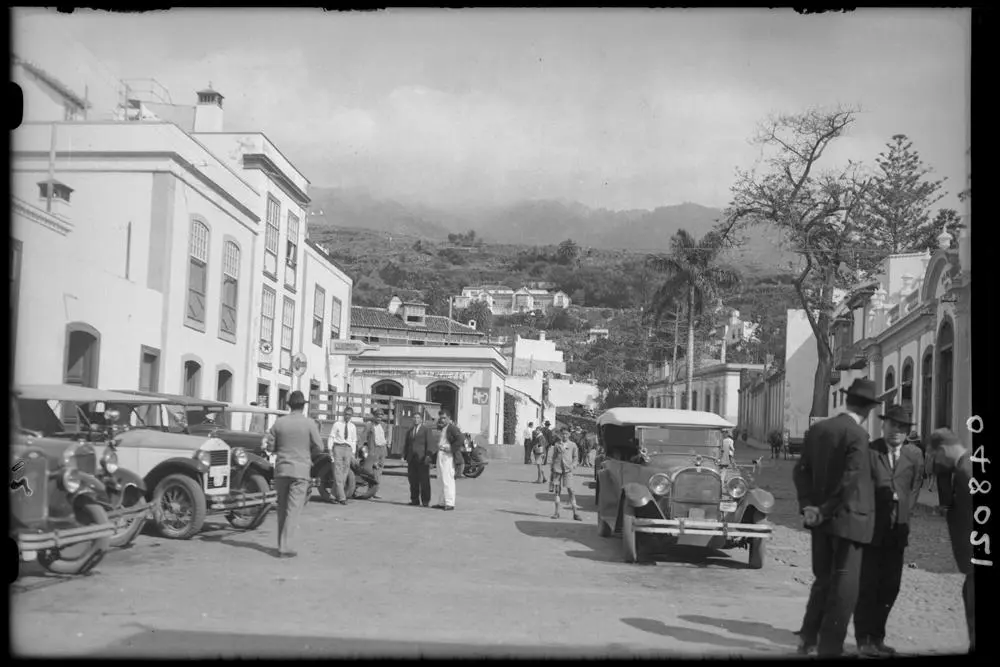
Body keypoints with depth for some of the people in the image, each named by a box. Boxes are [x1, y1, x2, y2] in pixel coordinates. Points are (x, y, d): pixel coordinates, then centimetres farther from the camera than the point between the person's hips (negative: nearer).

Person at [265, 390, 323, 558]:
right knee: (293, 510, -2)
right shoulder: (309, 423, -7)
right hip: (300, 470, -3)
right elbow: (319, 447, -5)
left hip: (281, 468, 3)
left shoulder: (279, 422, 0)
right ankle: (286, 548, -7)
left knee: (282, 509, 15)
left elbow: (270, 445, 2)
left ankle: (282, 544, 21)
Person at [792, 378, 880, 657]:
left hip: (821, 519, 7)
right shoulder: (858, 435, -15)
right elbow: (850, 479, -22)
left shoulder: (817, 429, 6)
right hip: (849, 519, -7)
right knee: (844, 588, 3)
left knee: (823, 580, 20)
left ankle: (808, 639, 26)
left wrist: (808, 505, 2)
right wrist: (826, 509, -13)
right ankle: (829, 648, 6)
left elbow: (801, 470, 6)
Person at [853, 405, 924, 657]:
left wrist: (903, 513, 3)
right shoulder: (869, 451, -8)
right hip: (871, 529, -4)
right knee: (868, 584, 0)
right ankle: (864, 638, 10)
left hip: (897, 531, 4)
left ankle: (877, 636, 21)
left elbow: (915, 487, 12)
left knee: (890, 586, 9)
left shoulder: (914, 455, 5)